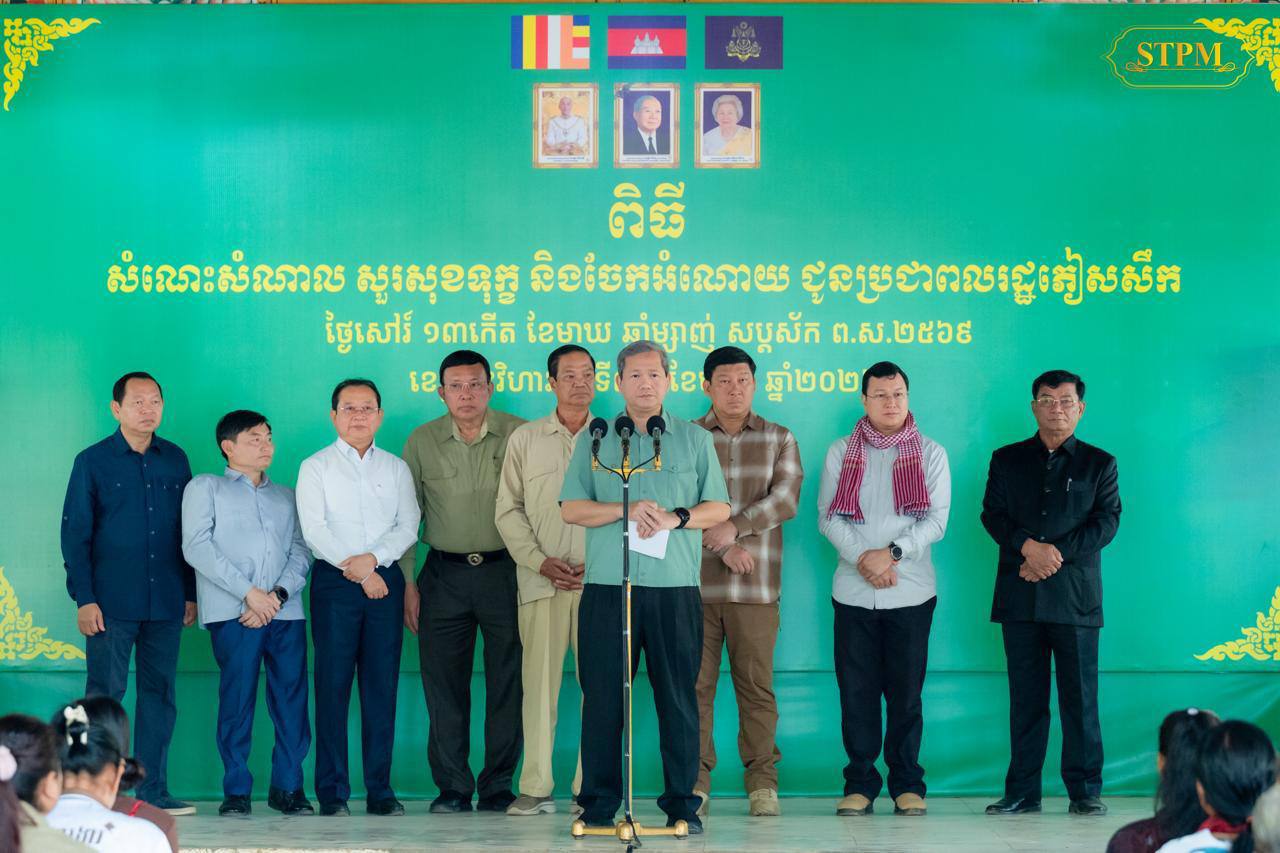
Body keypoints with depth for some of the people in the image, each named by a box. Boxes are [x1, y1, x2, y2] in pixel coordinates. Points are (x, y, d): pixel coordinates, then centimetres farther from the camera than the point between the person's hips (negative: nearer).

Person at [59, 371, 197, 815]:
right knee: (105, 694, -2)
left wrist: (191, 592, 10)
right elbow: (75, 533, 0)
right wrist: (84, 599, -8)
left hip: (166, 602, 3)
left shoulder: (175, 460, 10)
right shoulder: (93, 461, 1)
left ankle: (154, 790, 10)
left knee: (160, 693, 5)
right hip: (111, 603, -3)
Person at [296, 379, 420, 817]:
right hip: (334, 582, -2)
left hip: (385, 579, 2)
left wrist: (373, 558, -11)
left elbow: (408, 526, 5)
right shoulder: (315, 467, 6)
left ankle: (380, 789, 4)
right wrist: (356, 570, -10)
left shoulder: (396, 469, 14)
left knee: (382, 686, 1)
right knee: (333, 685, -4)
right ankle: (332, 792, -2)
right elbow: (314, 529, -4)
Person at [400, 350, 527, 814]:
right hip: (444, 575, 1)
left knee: (508, 685, 1)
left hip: (505, 571, -1)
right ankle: (452, 788, 11)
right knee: (443, 685, 2)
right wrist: (407, 582, 3)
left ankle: (498, 787, 10)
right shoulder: (422, 442, 5)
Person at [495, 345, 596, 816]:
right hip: (540, 580, 0)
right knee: (539, 682, -2)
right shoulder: (524, 439, 11)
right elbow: (508, 511, 8)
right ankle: (536, 789, 2)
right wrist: (541, 561, -5)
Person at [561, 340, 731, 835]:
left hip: (675, 588, 0)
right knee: (603, 697, 0)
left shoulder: (695, 440, 12)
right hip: (607, 586, 0)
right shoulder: (595, 440, 11)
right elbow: (570, 509, 4)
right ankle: (598, 804, 7)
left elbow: (719, 509, 9)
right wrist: (627, 509, -11)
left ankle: (682, 804, 7)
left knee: (678, 697, 0)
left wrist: (677, 517, -10)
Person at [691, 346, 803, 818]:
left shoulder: (779, 439, 10)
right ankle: (695, 779, 7)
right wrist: (722, 547, -12)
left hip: (756, 586, 0)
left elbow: (785, 498, -3)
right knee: (695, 683, 0)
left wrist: (734, 527, -16)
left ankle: (762, 782, 6)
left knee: (757, 685, 1)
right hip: (695, 581, 0)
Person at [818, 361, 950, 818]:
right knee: (856, 690, 0)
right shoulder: (841, 452, 10)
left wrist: (892, 553, -15)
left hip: (911, 591, -1)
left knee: (906, 691, 1)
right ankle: (860, 783, 6)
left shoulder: (931, 453, 7)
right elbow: (828, 516, 2)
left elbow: (936, 519, -2)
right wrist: (862, 557, -13)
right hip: (853, 590, 1)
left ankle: (907, 784, 9)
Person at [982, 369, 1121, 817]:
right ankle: (1022, 791, 7)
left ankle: (1084, 790, 4)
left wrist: (1058, 555, -11)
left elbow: (1107, 521, 0)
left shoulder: (1099, 463, 9)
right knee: (1025, 695, 3)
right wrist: (1029, 546, -14)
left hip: (1075, 596, -1)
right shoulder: (1007, 460, 13)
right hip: (1020, 595, 1)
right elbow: (992, 514, 4)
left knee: (1080, 694, -2)